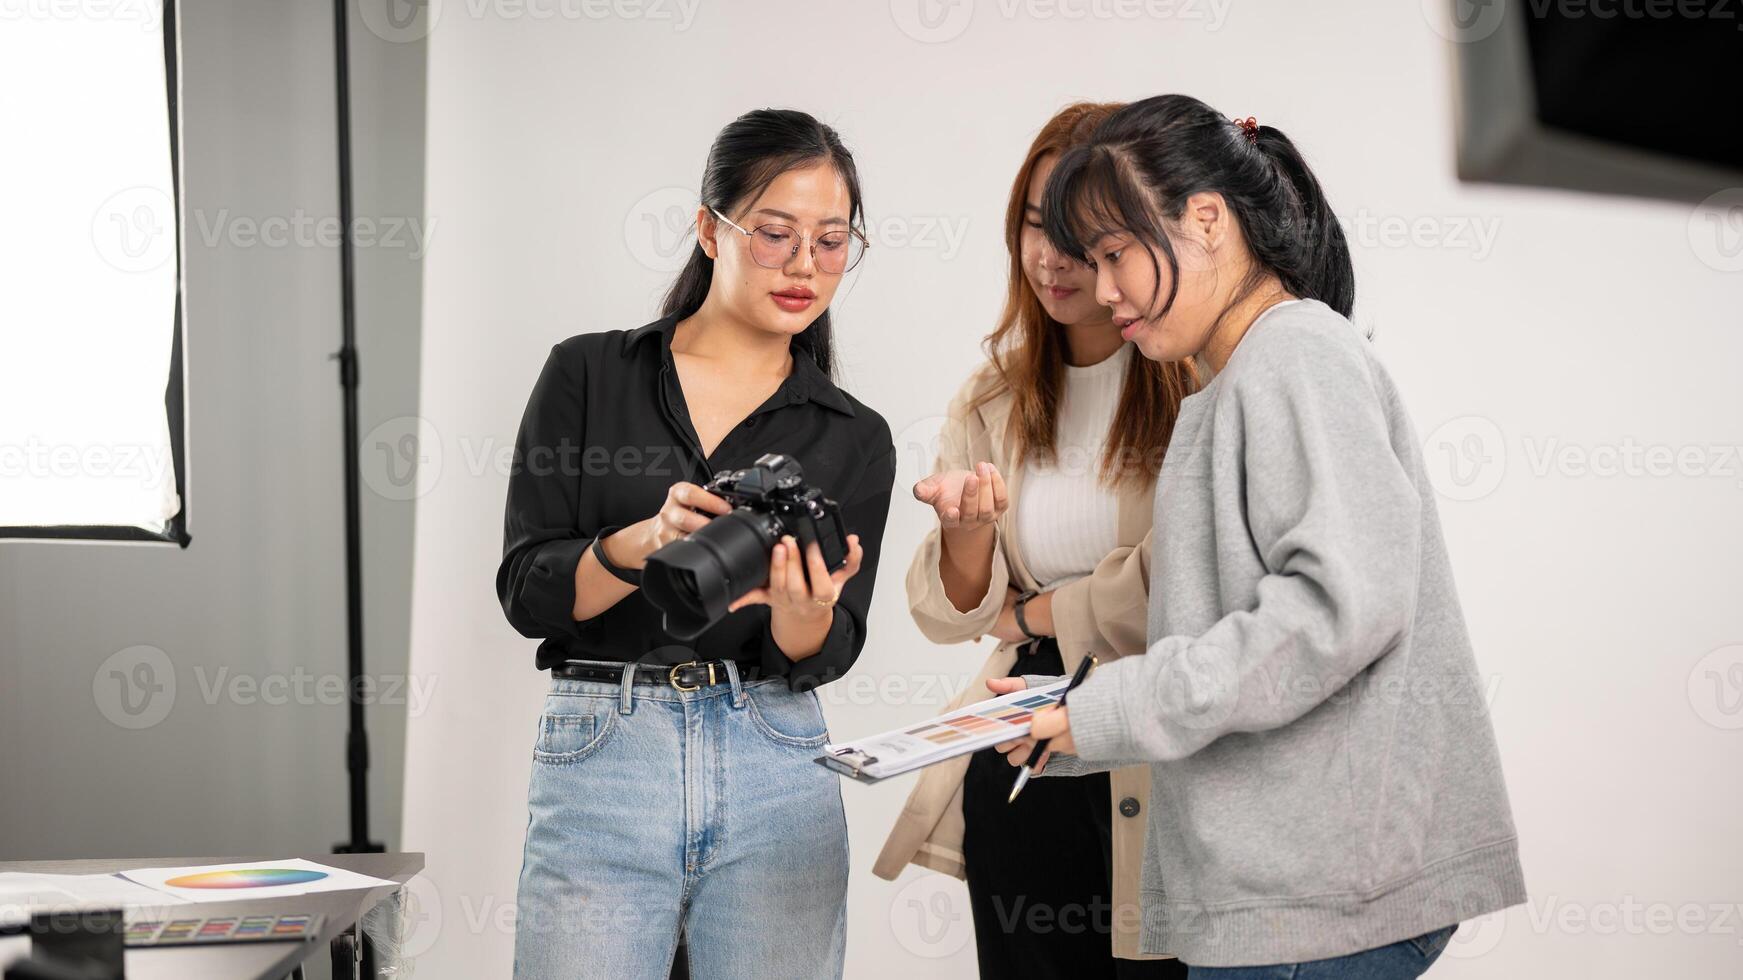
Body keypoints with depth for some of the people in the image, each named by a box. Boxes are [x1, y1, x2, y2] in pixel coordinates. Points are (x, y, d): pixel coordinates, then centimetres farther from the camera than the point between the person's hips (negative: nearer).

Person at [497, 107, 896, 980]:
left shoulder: (855, 439, 9)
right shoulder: (588, 374, 5)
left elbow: (822, 657, 0)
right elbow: (526, 591, -2)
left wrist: (802, 607, -23)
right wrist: (644, 544, -20)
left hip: (774, 772, 2)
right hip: (600, 757, -2)